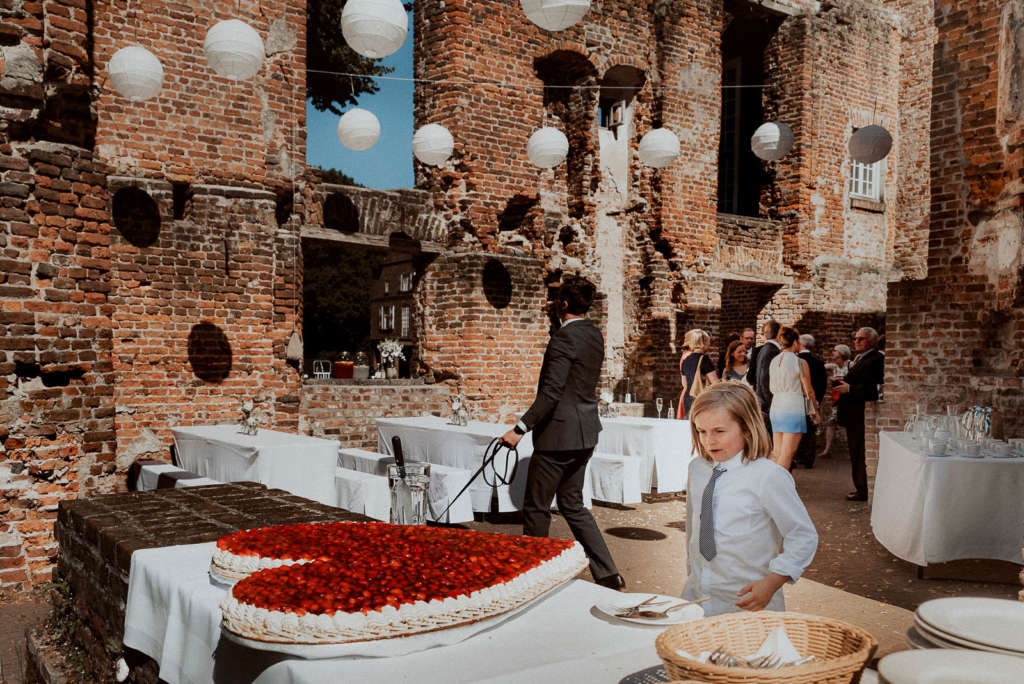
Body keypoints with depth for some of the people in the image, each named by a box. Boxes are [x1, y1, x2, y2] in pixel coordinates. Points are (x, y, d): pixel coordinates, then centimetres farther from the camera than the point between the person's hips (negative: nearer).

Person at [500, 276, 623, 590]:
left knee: (536, 507, 6)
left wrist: (521, 428, -23)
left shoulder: (564, 337, -17)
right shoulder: (595, 335, 10)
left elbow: (551, 392, -24)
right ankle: (608, 574, 13)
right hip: (585, 433, 9)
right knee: (573, 505, 17)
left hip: (559, 433, -9)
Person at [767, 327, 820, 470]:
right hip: (793, 409, -6)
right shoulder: (800, 362, -9)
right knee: (787, 455, -3)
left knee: (777, 453, 12)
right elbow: (808, 391, -3)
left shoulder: (773, 361, 7)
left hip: (776, 408, 6)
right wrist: (815, 410, 9)